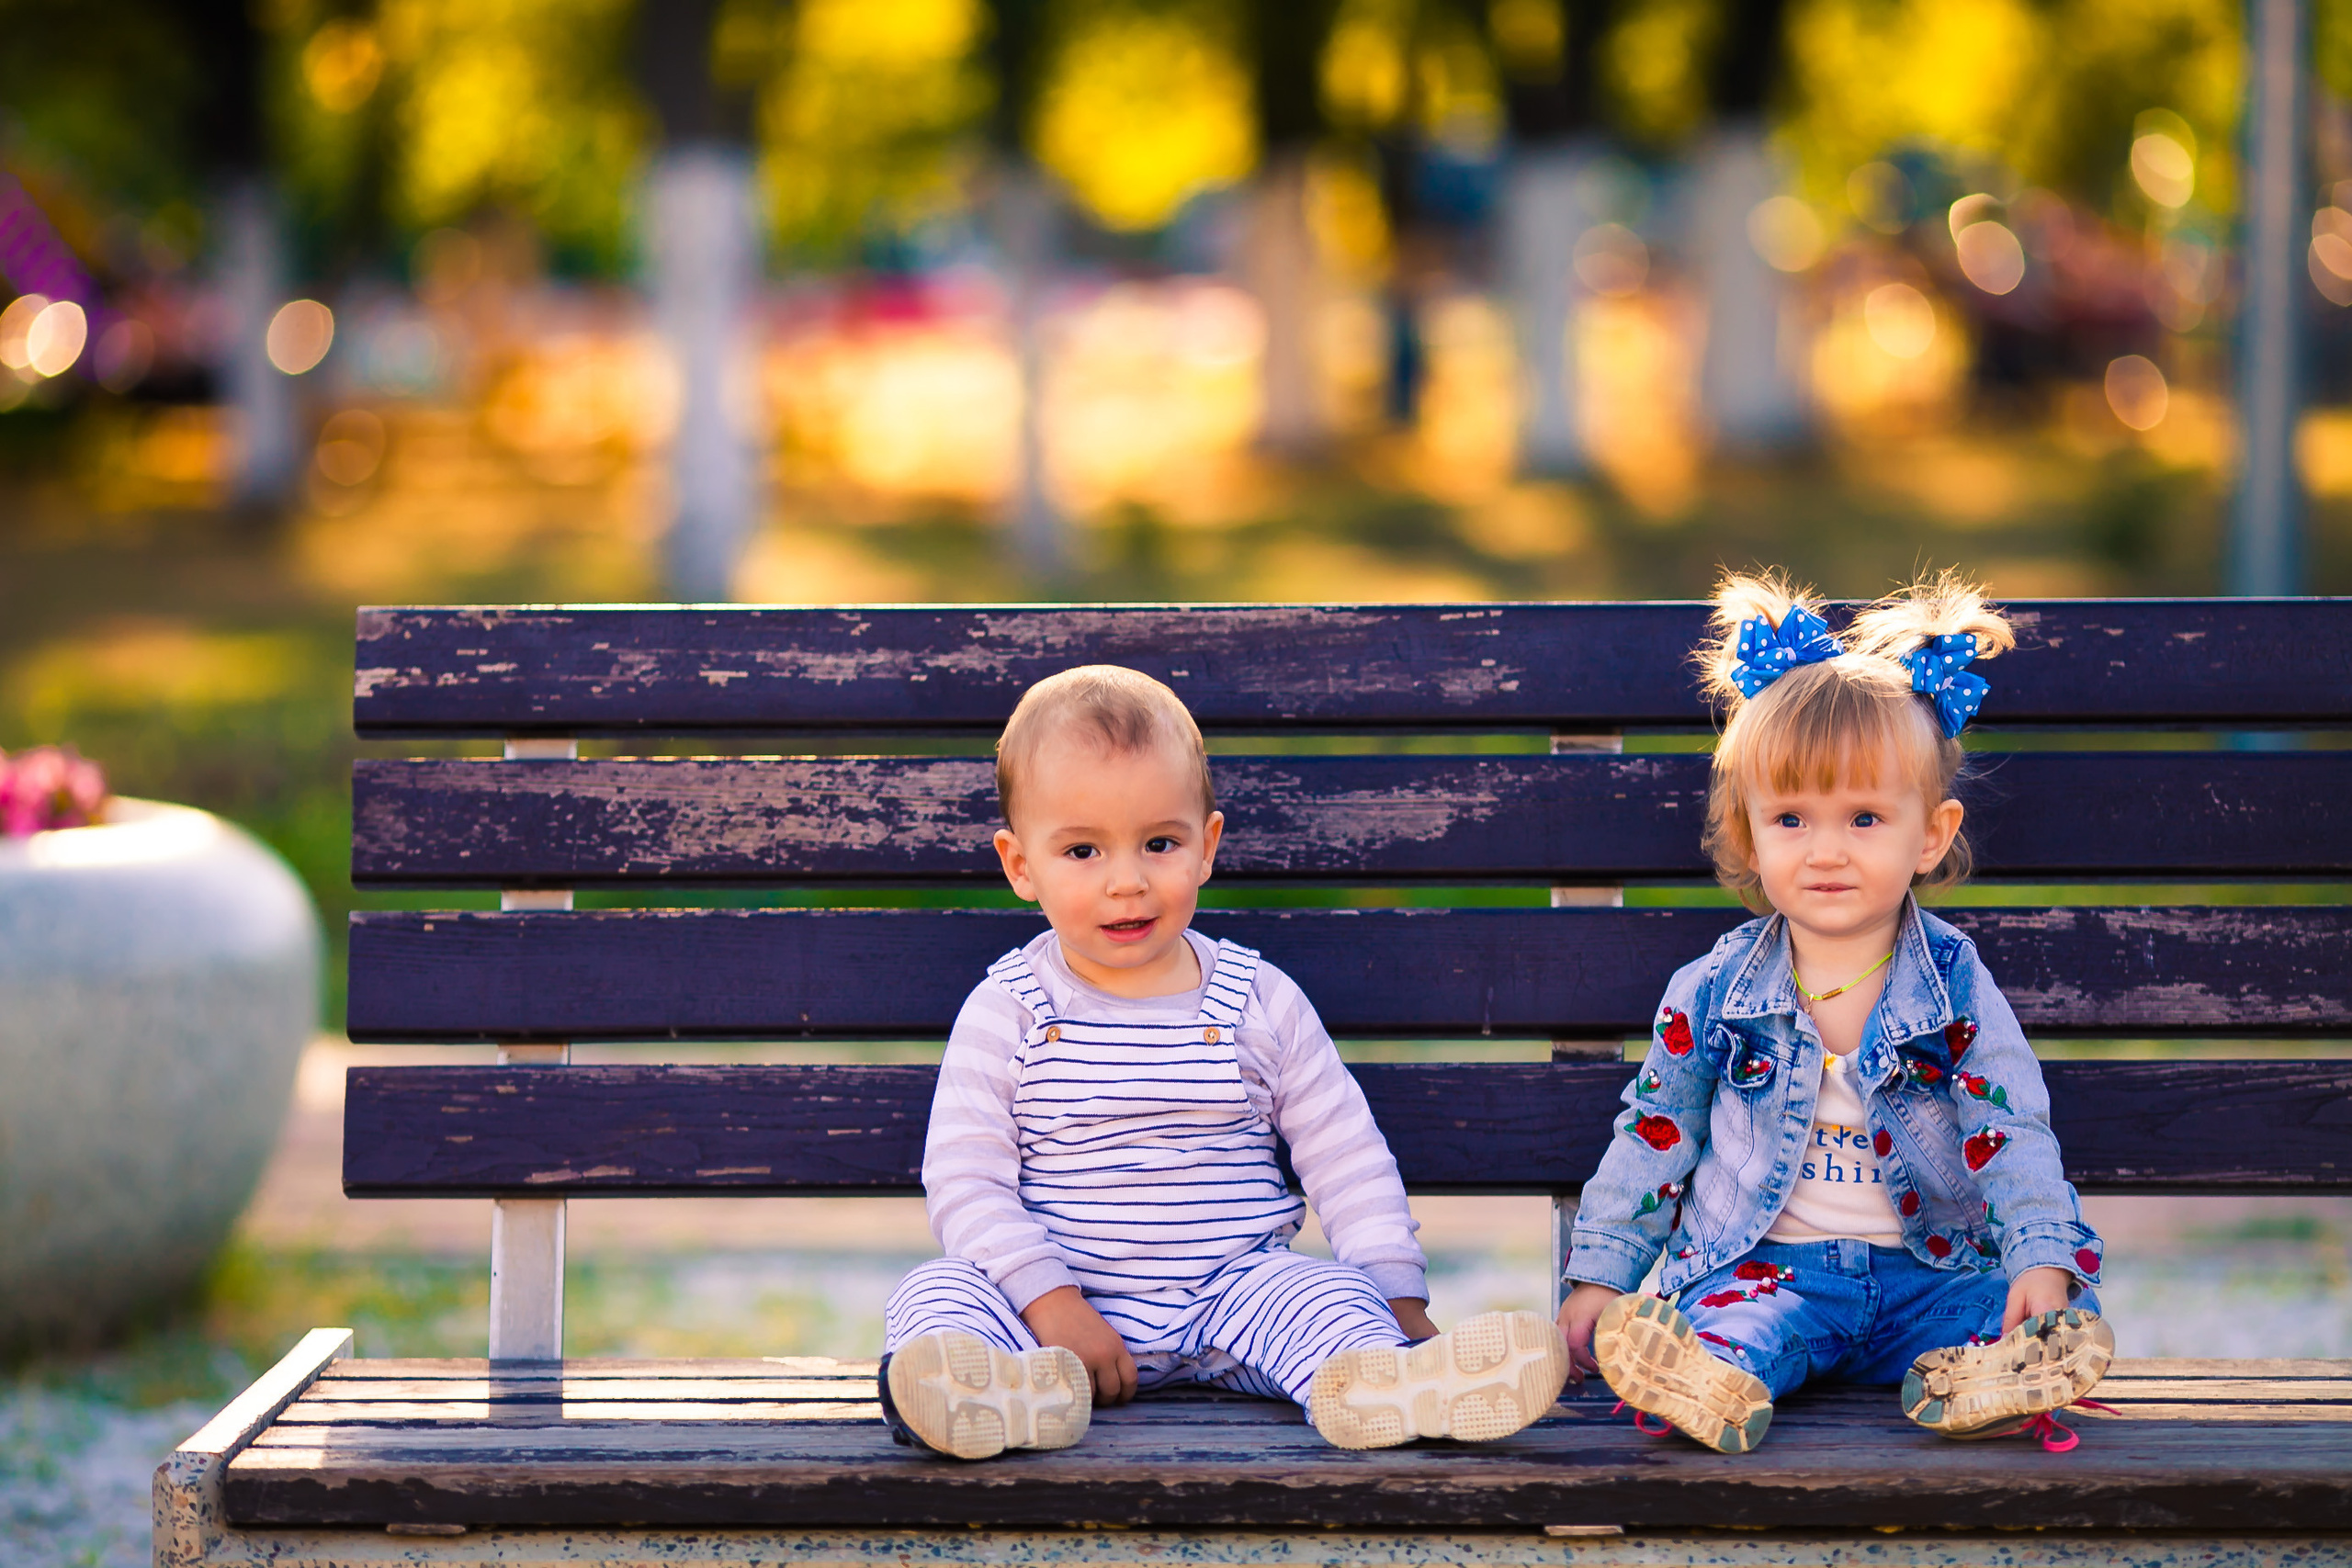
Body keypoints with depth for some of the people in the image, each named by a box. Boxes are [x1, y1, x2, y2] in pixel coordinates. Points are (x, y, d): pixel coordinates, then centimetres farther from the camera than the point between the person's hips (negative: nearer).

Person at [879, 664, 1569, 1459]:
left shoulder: (1260, 1001, 6)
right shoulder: (1006, 1013, 1)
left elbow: (1347, 1159, 8)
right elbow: (965, 1179, -5)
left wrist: (1397, 1301, -3)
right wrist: (1049, 1303, -18)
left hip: (1229, 1299, 1)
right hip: (1064, 1304, -1)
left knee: (1327, 1295, -27)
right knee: (935, 1296, -27)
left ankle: (1380, 1381, -59)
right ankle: (1011, 1391, -60)